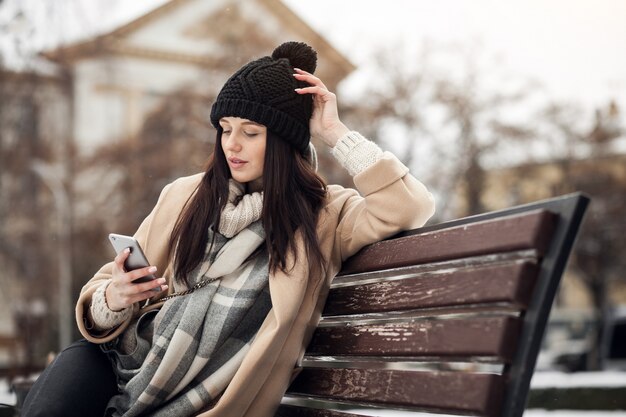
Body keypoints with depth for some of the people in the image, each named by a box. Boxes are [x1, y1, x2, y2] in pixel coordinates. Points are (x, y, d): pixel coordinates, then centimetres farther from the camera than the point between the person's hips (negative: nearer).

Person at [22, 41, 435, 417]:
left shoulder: (324, 214, 3)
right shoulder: (184, 196, 10)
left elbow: (410, 207, -15)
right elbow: (109, 286, 11)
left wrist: (336, 134, -8)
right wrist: (112, 299, -14)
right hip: (128, 359, 3)